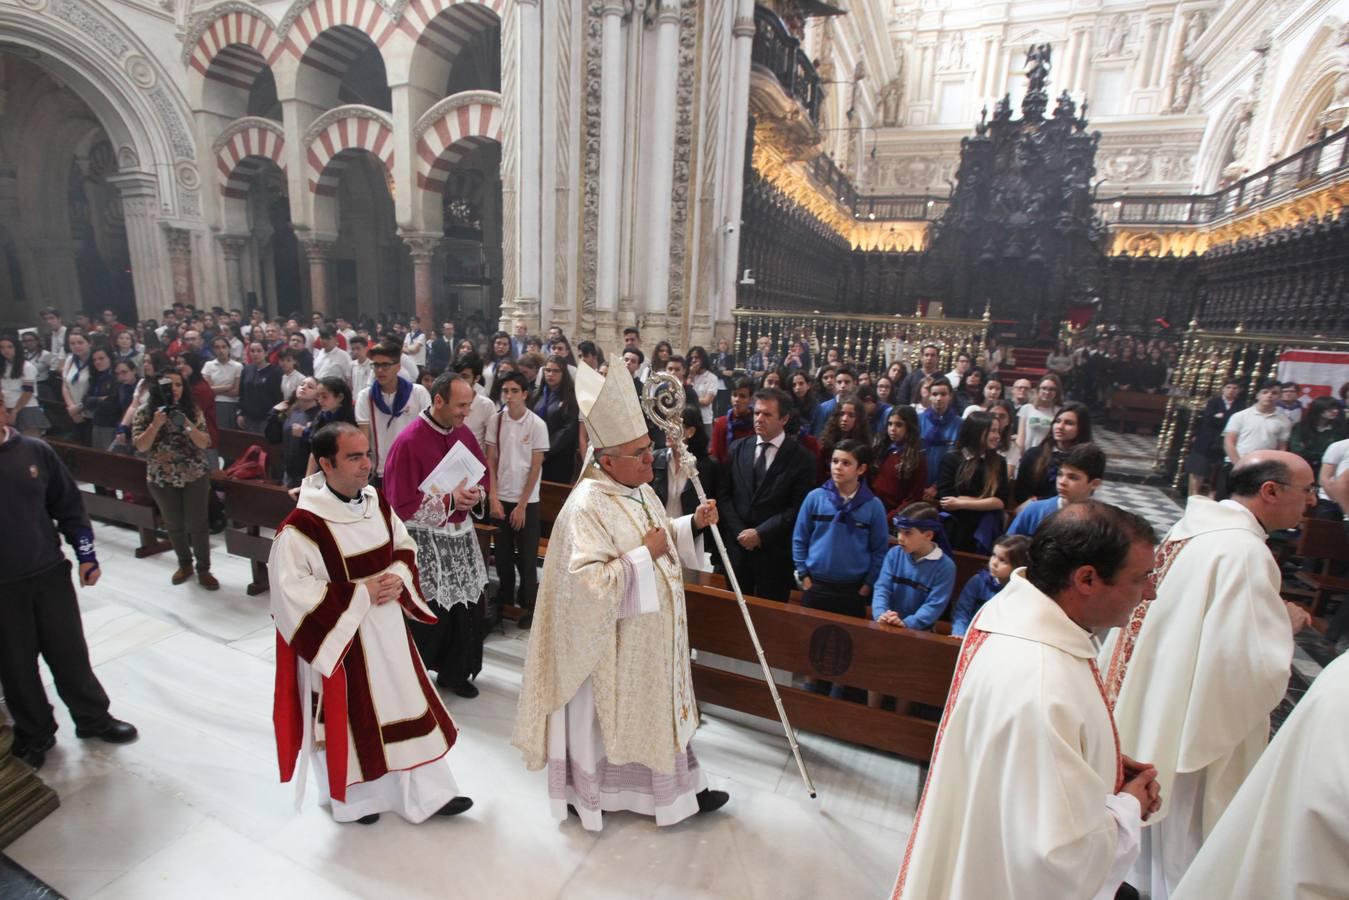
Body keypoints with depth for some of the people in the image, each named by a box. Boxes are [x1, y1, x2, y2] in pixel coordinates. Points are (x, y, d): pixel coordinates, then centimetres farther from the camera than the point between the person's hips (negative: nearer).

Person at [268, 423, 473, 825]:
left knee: (406, 705, 14)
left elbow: (405, 547, 9)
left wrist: (399, 576, -11)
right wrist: (360, 593, -21)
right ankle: (354, 797, 41)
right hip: (339, 634, -6)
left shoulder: (375, 502, -3)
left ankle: (427, 793, 31)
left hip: (387, 627, 6)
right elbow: (291, 590, -21)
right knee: (347, 718, 14)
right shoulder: (302, 525, -23)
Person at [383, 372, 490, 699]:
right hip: (426, 540, -6)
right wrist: (449, 500, -20)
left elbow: (483, 475, 12)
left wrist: (476, 495, -9)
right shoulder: (409, 441, -17)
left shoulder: (464, 433, 2)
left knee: (467, 605, 12)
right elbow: (402, 504, -16)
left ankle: (455, 671, 32)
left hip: (461, 534, 6)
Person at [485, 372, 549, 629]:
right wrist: (493, 497, -6)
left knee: (527, 556, 6)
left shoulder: (537, 425, -10)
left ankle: (528, 605, 21)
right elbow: (491, 461, 1)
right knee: (502, 553, 13)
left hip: (527, 501, -2)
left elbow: (536, 468, -8)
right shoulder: (495, 420, -2)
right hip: (500, 498, 3)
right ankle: (504, 600, 30)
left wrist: (521, 504, -9)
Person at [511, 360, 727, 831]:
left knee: (657, 706, 22)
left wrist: (692, 524, -2)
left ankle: (675, 788, 41)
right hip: (611, 640, -8)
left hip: (650, 633, 9)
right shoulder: (587, 506, -26)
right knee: (603, 712, 13)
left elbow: (661, 539, 15)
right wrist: (644, 555, -28)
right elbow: (589, 582, -32)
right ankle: (588, 792, 39)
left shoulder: (640, 490, 1)